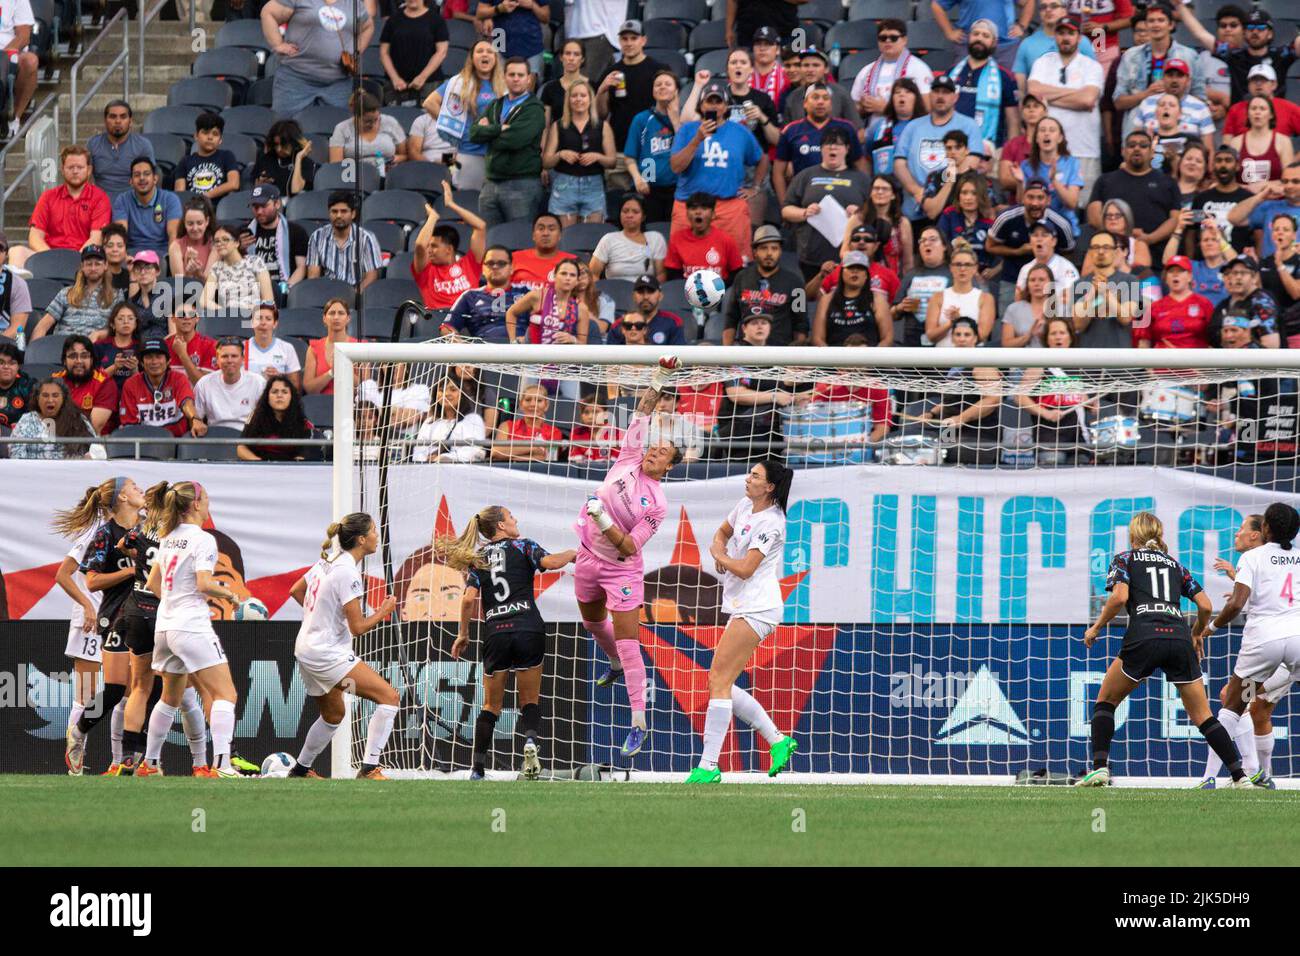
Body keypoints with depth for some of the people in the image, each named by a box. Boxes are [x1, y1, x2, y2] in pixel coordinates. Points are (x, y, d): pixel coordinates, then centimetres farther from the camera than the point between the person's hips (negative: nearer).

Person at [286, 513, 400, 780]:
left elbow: (295, 591, 22)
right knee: (389, 697, -14)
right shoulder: (348, 572, -19)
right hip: (327, 654, -10)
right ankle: (369, 769, -19)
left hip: (307, 650, 10)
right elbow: (358, 627, -19)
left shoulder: (327, 562, 7)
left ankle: (300, 769, 38)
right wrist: (384, 612, -4)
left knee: (333, 714, 28)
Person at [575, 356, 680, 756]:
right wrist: (659, 379, -19)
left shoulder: (657, 505, -18)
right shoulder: (629, 458, -5)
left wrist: (605, 523, -30)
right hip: (588, 558, 6)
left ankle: (639, 724, -8)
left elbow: (630, 548, -18)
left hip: (621, 570, -6)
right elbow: (643, 411, -9)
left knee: (627, 643, -10)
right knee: (592, 621, 28)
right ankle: (615, 665, 58)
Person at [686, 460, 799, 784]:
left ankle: (708, 766, -13)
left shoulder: (771, 524, -16)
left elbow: (745, 569, -20)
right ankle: (778, 741, 15)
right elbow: (723, 532, 29)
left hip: (756, 610, -10)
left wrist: (718, 554, -1)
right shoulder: (744, 506, 11)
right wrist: (719, 550, 5)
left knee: (719, 681, -13)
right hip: (742, 608, 10)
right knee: (720, 682, 8)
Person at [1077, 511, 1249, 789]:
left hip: (1144, 638, -3)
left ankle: (1100, 767, -1)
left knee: (1106, 700, 16)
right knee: (1203, 717, 9)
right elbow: (1205, 606, 18)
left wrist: (1096, 628, 9)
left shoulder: (1124, 559, 15)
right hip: (1179, 639, 3)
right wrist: (1198, 635, 35)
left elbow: (1119, 597, -3)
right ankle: (1240, 776, 0)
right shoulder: (1175, 565, 25)